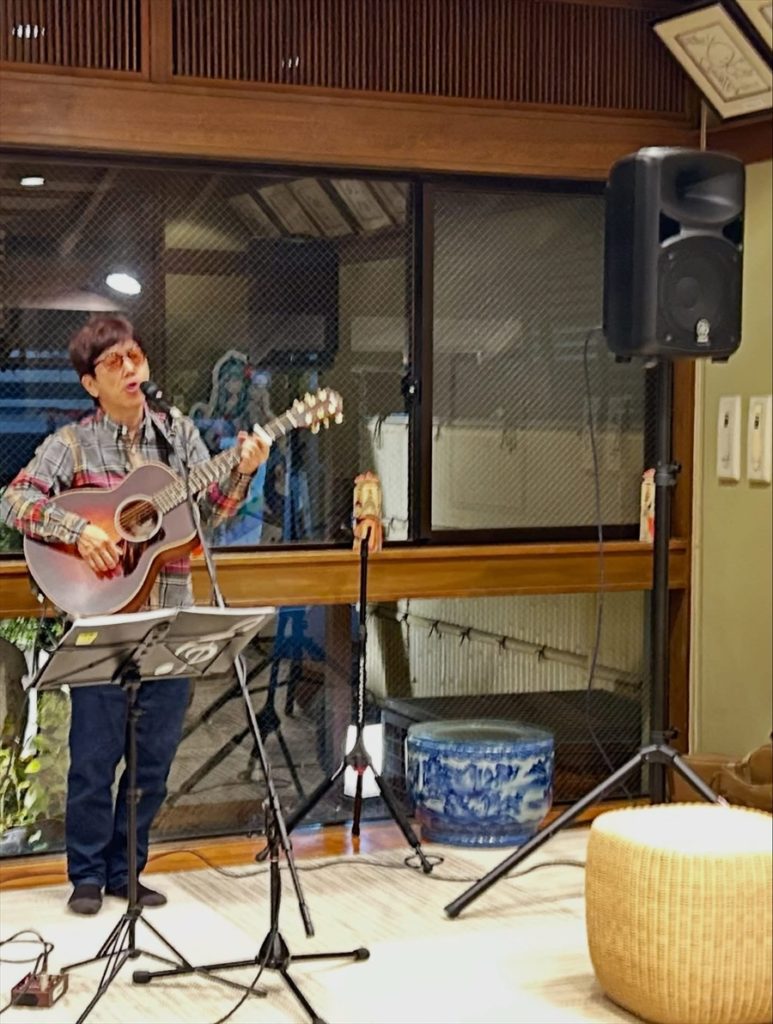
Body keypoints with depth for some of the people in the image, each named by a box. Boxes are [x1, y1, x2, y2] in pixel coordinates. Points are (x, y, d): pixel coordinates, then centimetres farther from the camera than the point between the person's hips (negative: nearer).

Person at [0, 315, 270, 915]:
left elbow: (208, 514, 5)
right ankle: (88, 875, 17)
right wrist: (78, 530, -22)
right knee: (95, 753, 1)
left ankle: (126, 869, 23)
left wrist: (242, 474, -12)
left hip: (169, 621, 3)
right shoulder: (72, 444, -1)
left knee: (155, 755, 9)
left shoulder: (179, 435, 8)